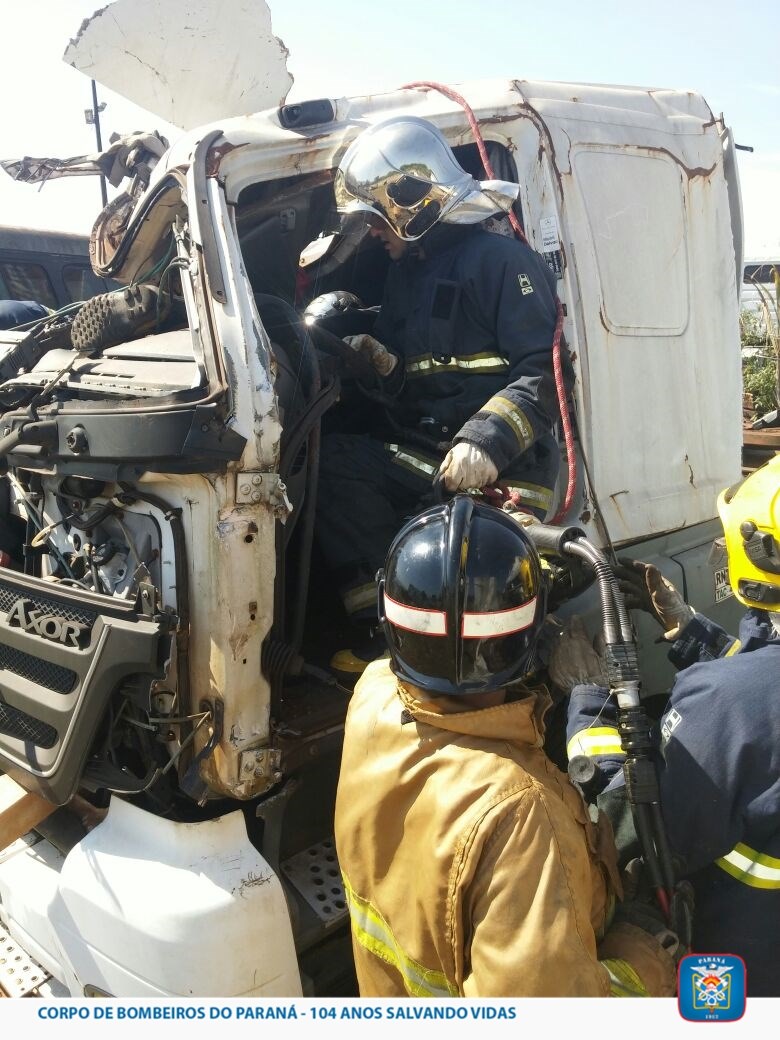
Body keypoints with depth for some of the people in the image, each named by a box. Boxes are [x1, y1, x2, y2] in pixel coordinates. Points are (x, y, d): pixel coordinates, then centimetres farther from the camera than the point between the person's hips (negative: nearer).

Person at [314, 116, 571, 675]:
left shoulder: (502, 259, -5)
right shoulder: (409, 270, 22)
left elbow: (546, 370, -15)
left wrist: (489, 441, -28)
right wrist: (372, 355, 3)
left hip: (498, 471, -7)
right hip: (418, 456, 7)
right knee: (333, 460, -18)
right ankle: (385, 623, -16)